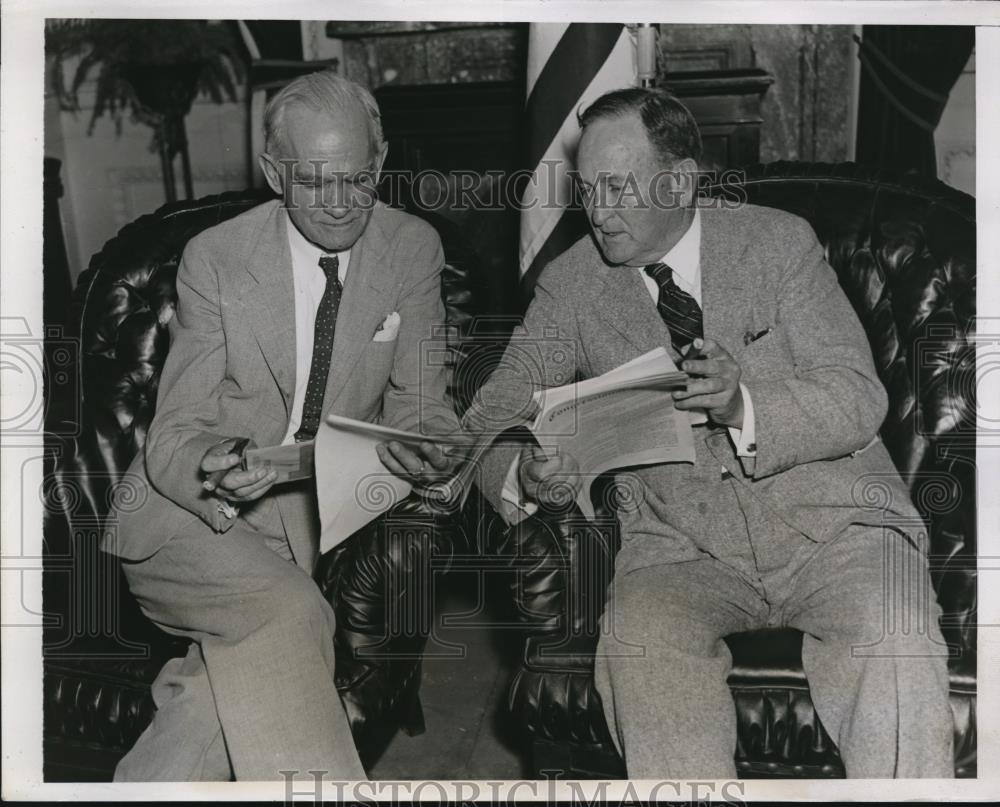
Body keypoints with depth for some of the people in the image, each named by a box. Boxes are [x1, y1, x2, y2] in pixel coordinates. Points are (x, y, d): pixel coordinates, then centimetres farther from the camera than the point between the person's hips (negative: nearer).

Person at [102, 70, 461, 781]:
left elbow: (416, 401, 3)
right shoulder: (215, 258, -8)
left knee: (252, 658, -21)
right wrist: (212, 475, -31)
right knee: (287, 612, -29)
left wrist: (430, 450, -21)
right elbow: (175, 434, -7)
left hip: (325, 511, 3)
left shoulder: (415, 250, -1)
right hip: (190, 510, -2)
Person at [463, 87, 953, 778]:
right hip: (679, 545, 1)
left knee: (894, 646, -29)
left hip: (830, 520, 0)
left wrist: (744, 406, -28)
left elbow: (859, 399, -7)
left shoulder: (779, 242, 0)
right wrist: (522, 475, -22)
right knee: (638, 644, -30)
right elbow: (489, 421, 2)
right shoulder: (570, 284, 4)